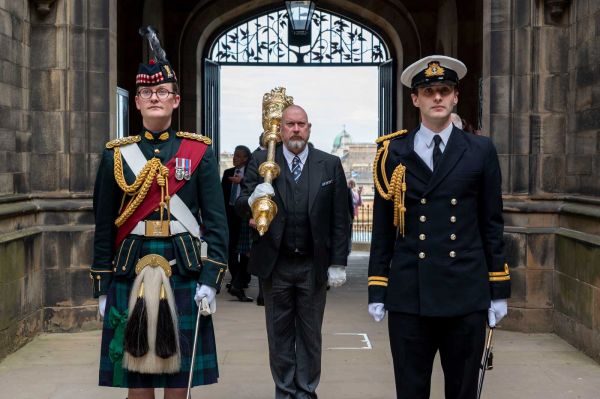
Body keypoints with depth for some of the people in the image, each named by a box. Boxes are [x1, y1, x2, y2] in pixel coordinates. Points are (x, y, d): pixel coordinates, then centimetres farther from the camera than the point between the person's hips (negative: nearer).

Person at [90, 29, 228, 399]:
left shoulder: (200, 152, 3)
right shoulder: (116, 154, 6)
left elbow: (217, 221, 0)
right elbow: (104, 226, 8)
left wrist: (210, 280, -9)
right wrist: (103, 287, 6)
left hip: (183, 273, -1)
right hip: (130, 273, 1)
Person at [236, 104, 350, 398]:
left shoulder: (330, 165, 1)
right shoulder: (261, 162, 0)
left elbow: (340, 218, 1)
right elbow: (239, 207, -4)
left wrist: (338, 263, -2)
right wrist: (252, 199, -28)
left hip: (313, 265, 0)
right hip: (275, 264, 0)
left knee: (310, 333, 9)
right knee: (279, 333, 11)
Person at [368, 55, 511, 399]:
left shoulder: (481, 151, 5)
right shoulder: (393, 153, 4)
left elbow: (492, 224, 6)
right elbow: (383, 227, 5)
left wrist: (499, 290, 4)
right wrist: (377, 290, 3)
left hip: (467, 296, 1)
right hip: (408, 296, 0)